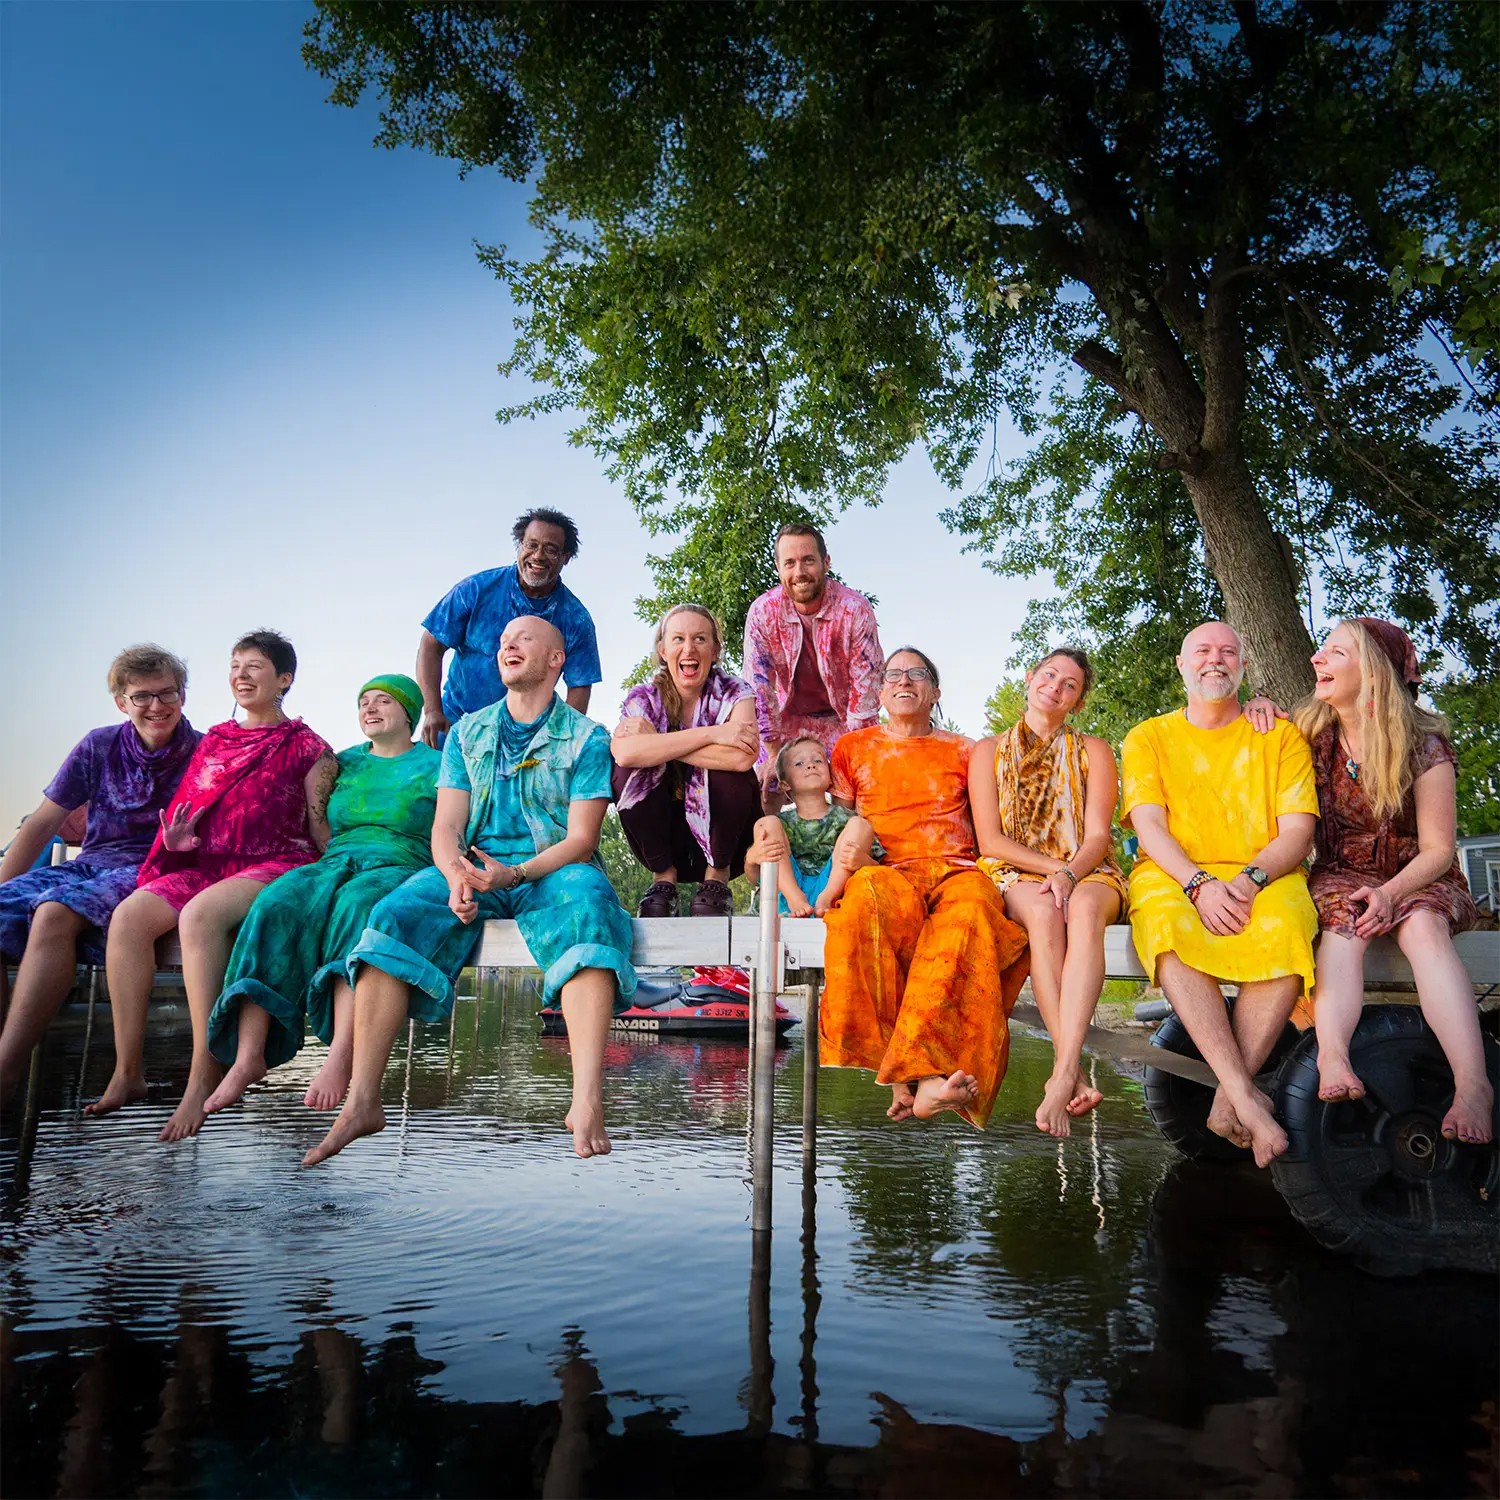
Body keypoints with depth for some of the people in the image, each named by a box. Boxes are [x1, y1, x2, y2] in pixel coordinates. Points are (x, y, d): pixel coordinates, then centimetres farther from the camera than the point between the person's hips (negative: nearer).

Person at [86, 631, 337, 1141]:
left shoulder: (307, 748, 6)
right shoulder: (213, 740, 21)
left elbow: (323, 829, 3)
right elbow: (188, 812, 23)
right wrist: (176, 841, 1)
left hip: (276, 866, -6)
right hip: (206, 864, 6)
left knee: (200, 915, -35)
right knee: (129, 916, -22)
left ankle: (204, 1076, -33)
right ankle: (127, 1072, -16)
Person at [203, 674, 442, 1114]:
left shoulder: (434, 767, 11)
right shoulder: (345, 762, 24)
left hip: (398, 868, -4)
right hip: (334, 864, 4)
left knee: (357, 906, -38)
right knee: (277, 904, -28)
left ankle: (340, 1059, -48)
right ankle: (248, 1057, -34)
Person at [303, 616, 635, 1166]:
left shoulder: (586, 738, 6)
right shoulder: (467, 733, 18)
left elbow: (581, 840, -4)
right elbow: (445, 827, 9)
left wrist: (513, 874, -22)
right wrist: (455, 873, -15)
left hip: (554, 871, -3)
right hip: (473, 870, 3)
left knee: (588, 899, -38)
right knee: (391, 915, -25)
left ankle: (587, 1101, -49)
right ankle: (362, 1100, -26)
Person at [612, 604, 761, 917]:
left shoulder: (733, 693, -9)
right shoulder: (644, 698, -5)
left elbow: (743, 757, -32)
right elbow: (623, 752, -30)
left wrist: (657, 744, -25)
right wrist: (709, 733, -32)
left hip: (720, 831, -1)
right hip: (664, 835, 1)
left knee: (728, 768, -28)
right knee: (629, 771, -24)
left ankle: (718, 874, -5)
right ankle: (663, 875, -3)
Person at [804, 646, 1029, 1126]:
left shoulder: (962, 751, 23)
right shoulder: (853, 748, 23)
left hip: (957, 871, 1)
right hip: (888, 871, 0)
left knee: (971, 909, -39)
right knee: (867, 896, -40)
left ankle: (921, 1074, -48)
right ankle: (910, 1071, -42)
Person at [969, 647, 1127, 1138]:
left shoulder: (1093, 751, 14)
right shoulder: (989, 751, 12)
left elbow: (1097, 836, 1)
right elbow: (990, 841, 1)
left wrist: (1069, 875, -20)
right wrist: (1053, 867, -12)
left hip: (1088, 874, 0)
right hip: (1014, 877, 0)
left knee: (1083, 908, -38)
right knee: (1043, 913, -38)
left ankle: (1063, 1073, -52)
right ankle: (1073, 1071, -45)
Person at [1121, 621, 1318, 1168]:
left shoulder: (1280, 736, 15)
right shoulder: (1148, 738, 15)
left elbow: (1298, 830, 4)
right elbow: (1148, 826, 2)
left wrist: (1249, 880, -16)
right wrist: (1198, 883, -17)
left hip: (1266, 880, 1)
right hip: (1171, 877, 0)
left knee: (1286, 930, -36)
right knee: (1171, 931, -37)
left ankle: (1228, 1100, -29)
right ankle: (1245, 1098, -37)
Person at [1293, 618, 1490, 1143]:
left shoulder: (1424, 746, -7)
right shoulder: (1311, 734, 2)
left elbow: (1438, 848, -7)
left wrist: (1391, 892, -26)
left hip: (1415, 879, -1)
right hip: (1340, 877, 2)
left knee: (1423, 925, -36)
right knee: (1342, 920, -34)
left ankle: (1473, 1083, -49)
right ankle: (1332, 1057, -58)